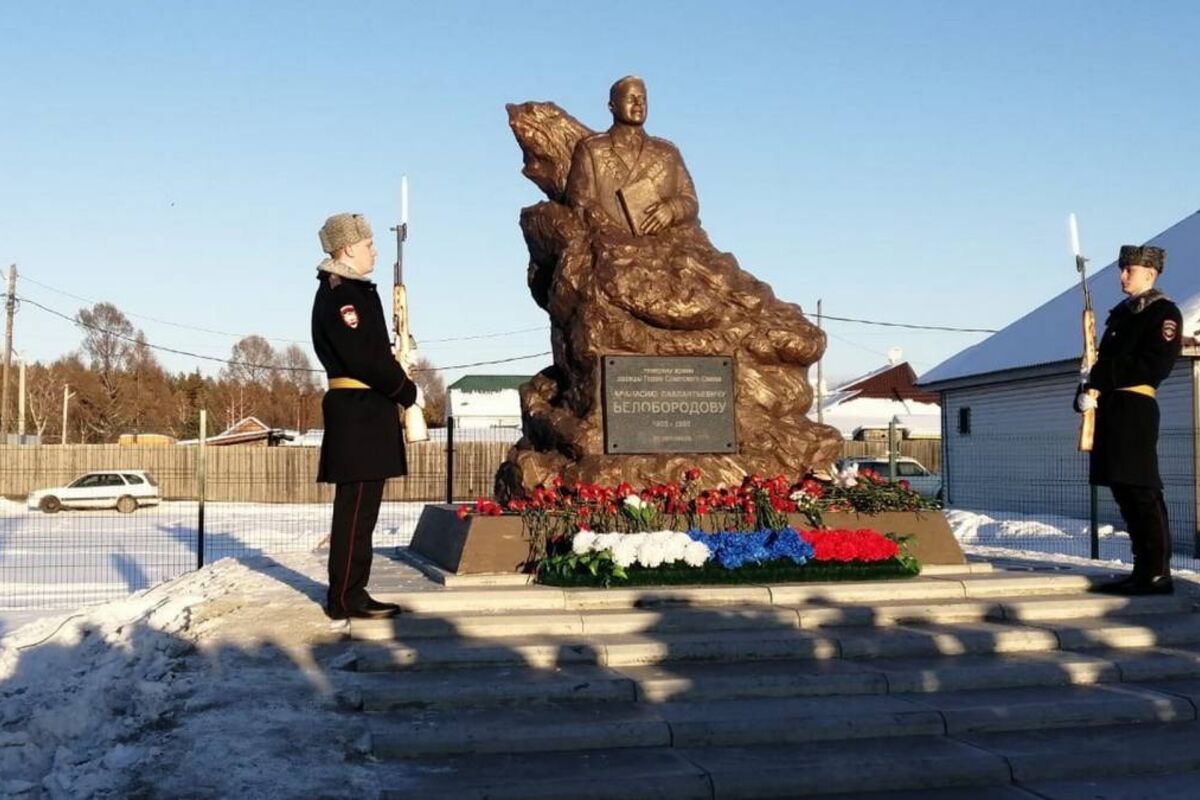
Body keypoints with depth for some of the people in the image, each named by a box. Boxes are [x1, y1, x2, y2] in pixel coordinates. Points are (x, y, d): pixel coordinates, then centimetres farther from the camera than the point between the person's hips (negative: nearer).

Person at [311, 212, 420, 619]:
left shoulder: (354, 291, 19)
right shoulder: (339, 294, -13)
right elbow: (363, 359, -20)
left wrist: (398, 380, 6)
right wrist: (407, 391, -10)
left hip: (367, 409, 10)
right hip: (358, 410, -10)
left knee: (360, 506, 13)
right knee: (356, 506, -6)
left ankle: (351, 593, 19)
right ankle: (345, 598, -1)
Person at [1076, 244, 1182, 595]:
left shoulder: (1163, 312, -4)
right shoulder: (1121, 313, 21)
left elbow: (1156, 366, -14)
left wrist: (1102, 375, -15)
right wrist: (1086, 392, 1)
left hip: (1134, 408, -8)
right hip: (1110, 409, 8)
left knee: (1142, 493, -9)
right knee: (1125, 492, 9)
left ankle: (1158, 573, -6)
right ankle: (1144, 569, 14)